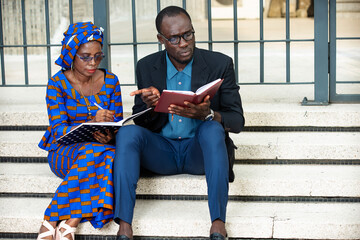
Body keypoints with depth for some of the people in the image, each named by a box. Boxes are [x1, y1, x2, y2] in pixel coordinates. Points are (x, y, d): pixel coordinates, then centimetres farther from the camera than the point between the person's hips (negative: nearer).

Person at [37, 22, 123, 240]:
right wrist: (92, 123, -29)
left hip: (104, 148, 3)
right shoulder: (57, 83, -4)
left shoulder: (110, 80, 5)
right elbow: (58, 129, -11)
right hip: (64, 152, -3)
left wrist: (110, 135, -17)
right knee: (95, 152, -37)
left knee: (111, 158, -35)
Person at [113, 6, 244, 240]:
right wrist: (150, 107, -20)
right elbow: (141, 122, 6)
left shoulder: (219, 64, -2)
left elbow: (237, 120, -4)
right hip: (161, 151, 2)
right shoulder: (146, 67, 4)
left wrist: (207, 114, -27)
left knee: (212, 129, -33)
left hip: (199, 151, -2)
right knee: (128, 132, -25)